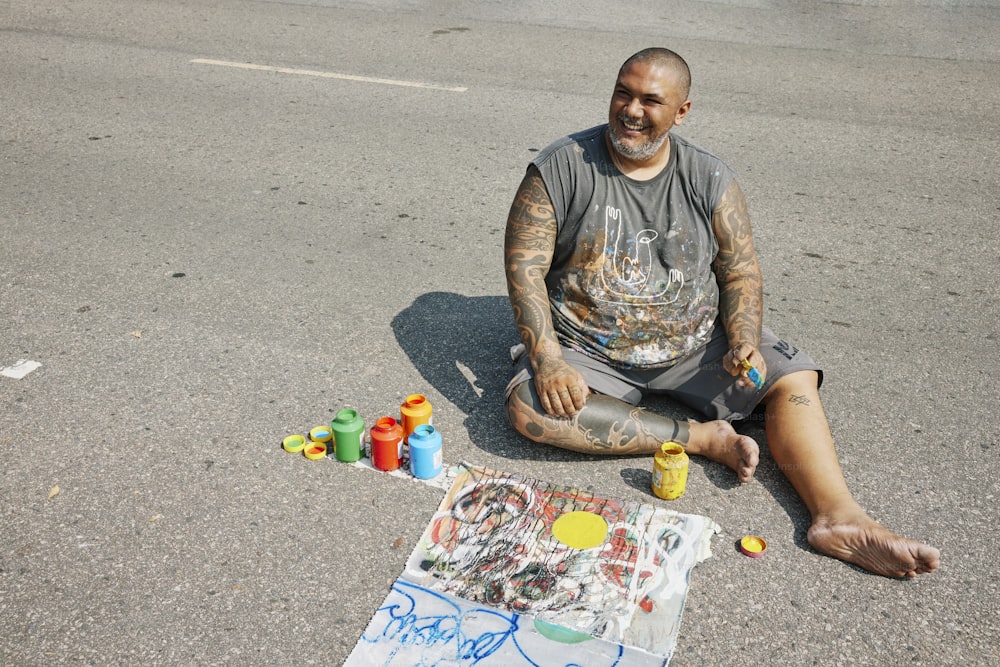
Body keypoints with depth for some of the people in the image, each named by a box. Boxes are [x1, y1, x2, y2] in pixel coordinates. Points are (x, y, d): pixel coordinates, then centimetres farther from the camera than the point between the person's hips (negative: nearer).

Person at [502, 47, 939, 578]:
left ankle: (838, 516, -23)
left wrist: (743, 344, -18)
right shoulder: (559, 169, -9)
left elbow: (740, 271, 2)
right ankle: (702, 437, -22)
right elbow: (525, 267, -11)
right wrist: (547, 359, -24)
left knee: (792, 376, -13)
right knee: (530, 409, -30)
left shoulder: (711, 180, -1)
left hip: (694, 345, 3)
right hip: (589, 351, -2)